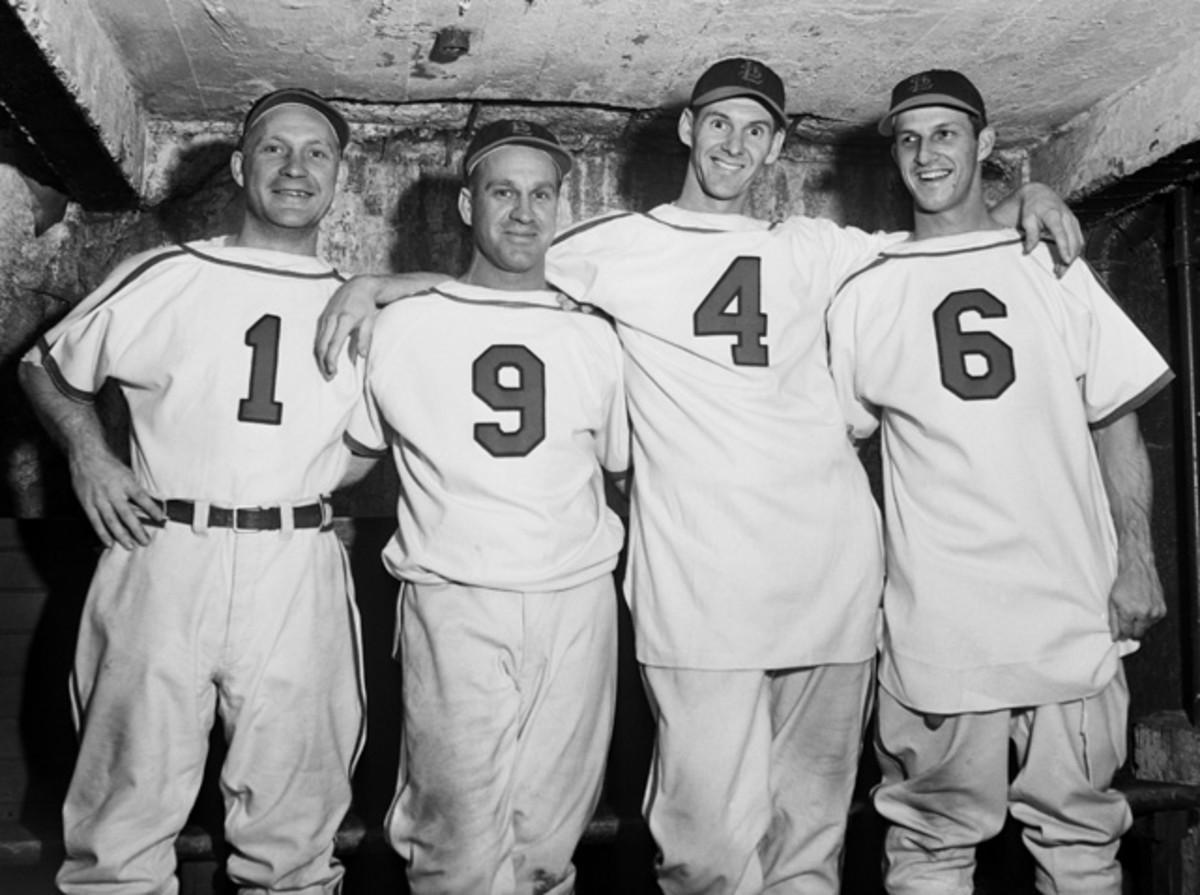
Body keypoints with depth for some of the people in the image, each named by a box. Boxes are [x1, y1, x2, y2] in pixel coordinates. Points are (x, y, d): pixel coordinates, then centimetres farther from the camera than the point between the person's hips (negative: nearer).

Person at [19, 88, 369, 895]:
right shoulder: (168, 277, 6)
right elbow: (47, 367, 15)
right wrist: (88, 451, 0)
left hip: (300, 569, 1)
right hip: (166, 558, -1)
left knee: (295, 822, 10)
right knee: (130, 806, 6)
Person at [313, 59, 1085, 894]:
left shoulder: (812, 248, 17)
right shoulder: (622, 245, 11)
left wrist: (1028, 198, 9)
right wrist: (373, 284, 4)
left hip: (830, 561, 3)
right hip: (698, 576, -3)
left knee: (813, 817, 12)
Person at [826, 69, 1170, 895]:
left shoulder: (1054, 270, 9)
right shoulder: (866, 295, 6)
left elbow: (1116, 421, 9)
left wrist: (1137, 560, 1)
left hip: (1073, 610, 2)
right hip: (937, 618, -1)